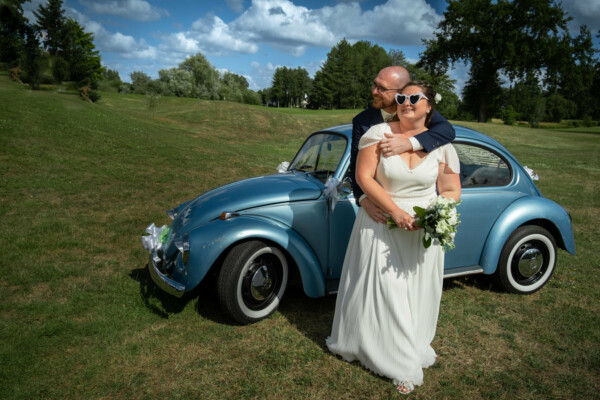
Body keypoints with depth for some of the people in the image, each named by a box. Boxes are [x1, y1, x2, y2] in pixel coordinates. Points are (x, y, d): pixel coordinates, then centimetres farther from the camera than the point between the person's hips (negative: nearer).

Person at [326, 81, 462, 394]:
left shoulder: (442, 144, -2)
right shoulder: (378, 133, -8)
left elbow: (451, 192, -2)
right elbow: (364, 177, -12)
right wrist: (395, 211, -21)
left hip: (422, 232, 2)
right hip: (379, 226, -1)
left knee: (415, 296, 10)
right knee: (375, 290, 7)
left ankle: (406, 359, 29)